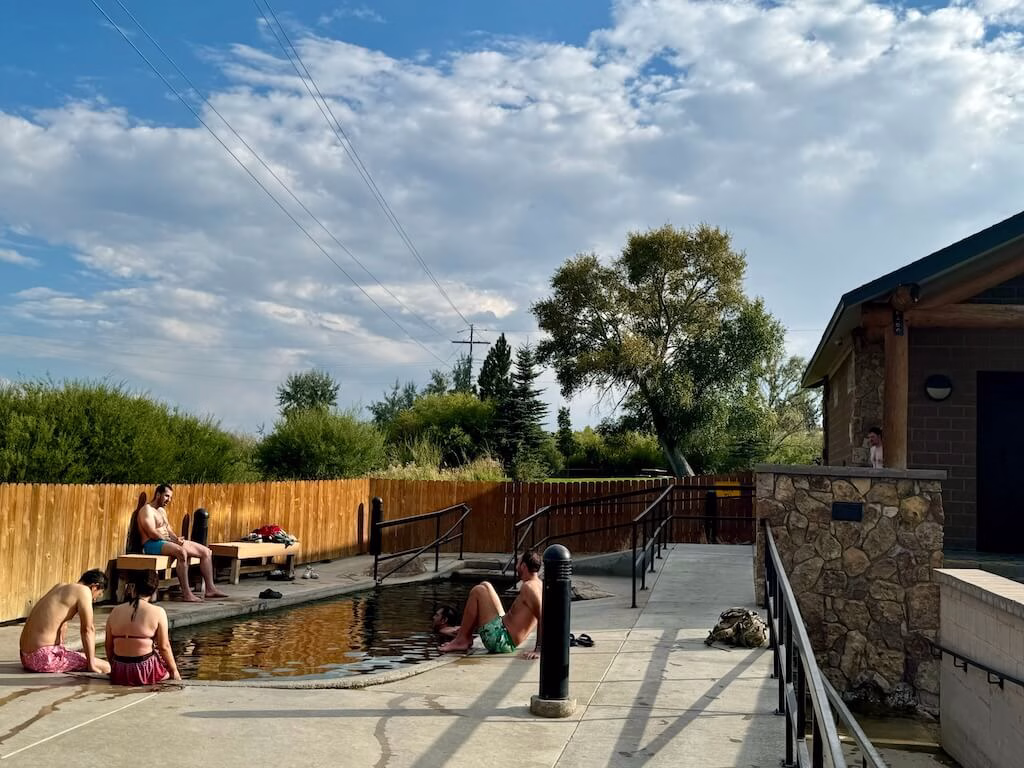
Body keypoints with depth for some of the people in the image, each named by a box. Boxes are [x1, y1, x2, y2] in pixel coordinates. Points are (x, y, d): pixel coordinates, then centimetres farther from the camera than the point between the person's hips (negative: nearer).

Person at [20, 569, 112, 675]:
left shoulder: (60, 587, 20)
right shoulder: (84, 590, -6)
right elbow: (87, 630, -10)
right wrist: (91, 666, -8)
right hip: (45, 657, -9)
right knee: (105, 668, -9)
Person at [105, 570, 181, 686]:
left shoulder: (115, 612, 1)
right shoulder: (158, 612, -10)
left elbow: (109, 646, 8)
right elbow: (164, 647, -6)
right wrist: (174, 671, 7)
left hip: (119, 675, 4)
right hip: (146, 673, -4)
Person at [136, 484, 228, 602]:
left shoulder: (162, 511, 24)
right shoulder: (147, 510, -6)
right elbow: (152, 533, -17)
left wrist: (177, 538, -2)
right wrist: (174, 540, -14)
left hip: (168, 541, 10)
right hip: (153, 544, -10)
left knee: (206, 551, -1)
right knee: (181, 552, -40)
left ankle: (210, 589, -2)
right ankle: (186, 593, -41)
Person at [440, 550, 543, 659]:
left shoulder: (528, 587, -19)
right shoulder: (538, 585, 9)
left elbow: (541, 618, -29)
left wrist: (538, 649, -31)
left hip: (501, 640, -10)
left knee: (478, 591, -11)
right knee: (485, 585, 17)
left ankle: (462, 640, -1)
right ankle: (467, 638, 15)